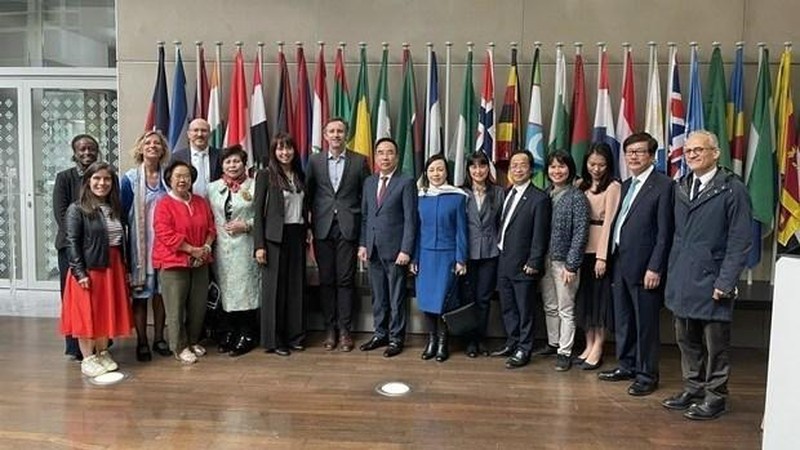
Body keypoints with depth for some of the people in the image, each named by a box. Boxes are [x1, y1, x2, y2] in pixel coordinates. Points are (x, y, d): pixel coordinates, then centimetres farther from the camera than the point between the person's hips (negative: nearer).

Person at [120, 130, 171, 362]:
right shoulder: (130, 178, -2)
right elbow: (123, 212, -3)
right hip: (140, 244, -2)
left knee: (161, 290, 8)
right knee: (140, 292, 2)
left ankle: (159, 338, 20)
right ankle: (142, 342, 13)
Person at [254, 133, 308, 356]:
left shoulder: (300, 176, 12)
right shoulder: (266, 175, -2)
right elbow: (259, 212, -5)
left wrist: (307, 233, 7)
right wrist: (259, 245, -11)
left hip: (297, 236, 5)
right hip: (275, 237, -4)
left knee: (296, 286, 8)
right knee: (274, 288, 0)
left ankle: (295, 336, 20)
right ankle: (273, 340, 10)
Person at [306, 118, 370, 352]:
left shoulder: (359, 161, 4)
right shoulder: (314, 160, 8)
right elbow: (309, 193, 9)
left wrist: (363, 227, -1)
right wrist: (310, 225, 3)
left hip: (348, 227, -1)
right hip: (323, 227, 1)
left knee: (345, 280, 1)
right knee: (326, 280, 6)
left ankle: (344, 329, 10)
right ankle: (329, 328, 15)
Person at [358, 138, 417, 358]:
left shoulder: (406, 182, -5)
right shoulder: (369, 182, 12)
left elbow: (410, 219, -9)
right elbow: (364, 216, 14)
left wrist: (406, 250, -14)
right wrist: (363, 244, 6)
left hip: (395, 249, -5)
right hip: (374, 249, 5)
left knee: (396, 297, 5)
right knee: (378, 296, 13)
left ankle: (396, 338, 16)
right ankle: (380, 334, 26)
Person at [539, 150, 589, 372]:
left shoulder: (577, 197, -8)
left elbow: (581, 233, -11)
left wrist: (571, 264, -14)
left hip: (564, 260, -5)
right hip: (545, 259, 5)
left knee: (565, 310, 4)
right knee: (549, 307, 16)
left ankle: (565, 352, 13)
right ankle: (553, 343, 30)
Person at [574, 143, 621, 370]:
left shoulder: (613, 187, -7)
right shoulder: (581, 185, 10)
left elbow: (608, 222, -12)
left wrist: (602, 257, -15)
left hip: (601, 249, -5)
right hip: (582, 248, 6)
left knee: (600, 296, 3)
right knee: (584, 296, 10)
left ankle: (598, 349, 13)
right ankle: (589, 345, 22)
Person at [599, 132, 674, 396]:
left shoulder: (663, 185, -8)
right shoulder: (626, 185, 16)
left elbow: (664, 232, -13)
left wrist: (655, 268, -17)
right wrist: (611, 259, 8)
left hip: (644, 266, -7)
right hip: (620, 263, 8)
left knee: (646, 323, 3)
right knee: (622, 320, 16)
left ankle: (647, 375, 16)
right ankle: (626, 365, 30)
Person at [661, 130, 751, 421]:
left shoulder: (732, 189, -7)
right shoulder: (681, 187, 11)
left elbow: (740, 241, -10)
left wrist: (726, 282, -14)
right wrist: (672, 273, 9)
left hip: (711, 280, -6)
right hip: (682, 280, 6)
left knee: (715, 343, 5)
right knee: (686, 340, 15)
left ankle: (715, 396, 19)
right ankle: (693, 389, 29)